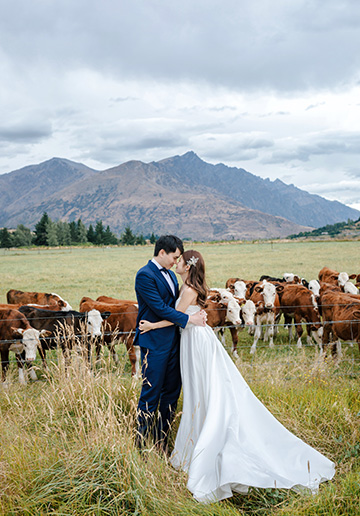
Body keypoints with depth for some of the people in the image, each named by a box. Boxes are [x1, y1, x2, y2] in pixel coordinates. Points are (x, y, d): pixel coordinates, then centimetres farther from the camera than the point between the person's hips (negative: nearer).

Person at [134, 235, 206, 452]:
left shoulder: (170, 274, 15)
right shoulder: (145, 275, -13)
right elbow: (160, 308, -18)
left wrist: (198, 313, -1)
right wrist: (189, 319, -16)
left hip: (173, 342, 9)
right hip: (155, 343, -9)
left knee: (172, 393, 12)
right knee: (151, 394, -1)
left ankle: (161, 441, 23)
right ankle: (142, 444, 11)